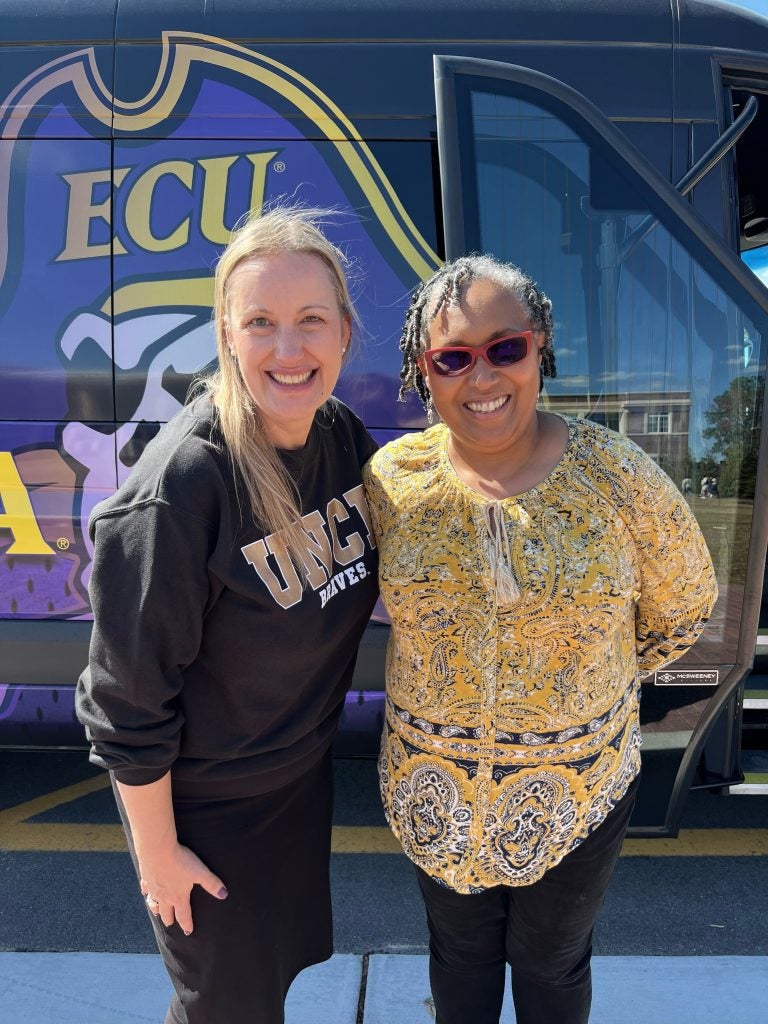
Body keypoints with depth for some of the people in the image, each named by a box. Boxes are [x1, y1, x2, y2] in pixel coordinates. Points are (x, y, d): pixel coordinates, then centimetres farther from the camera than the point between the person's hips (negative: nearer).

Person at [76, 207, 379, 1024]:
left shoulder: (343, 434, -11)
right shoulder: (179, 486, -32)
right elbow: (130, 694, -22)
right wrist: (157, 851, -12)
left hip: (301, 770, 6)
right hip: (203, 798, -5)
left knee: (286, 955, 29)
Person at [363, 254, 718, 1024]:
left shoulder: (615, 472, -16)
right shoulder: (393, 477, -12)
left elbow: (681, 607, -1)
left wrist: (593, 677, 3)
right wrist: (443, 676, 5)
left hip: (580, 788, -1)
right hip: (433, 786, 2)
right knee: (459, 953, 26)